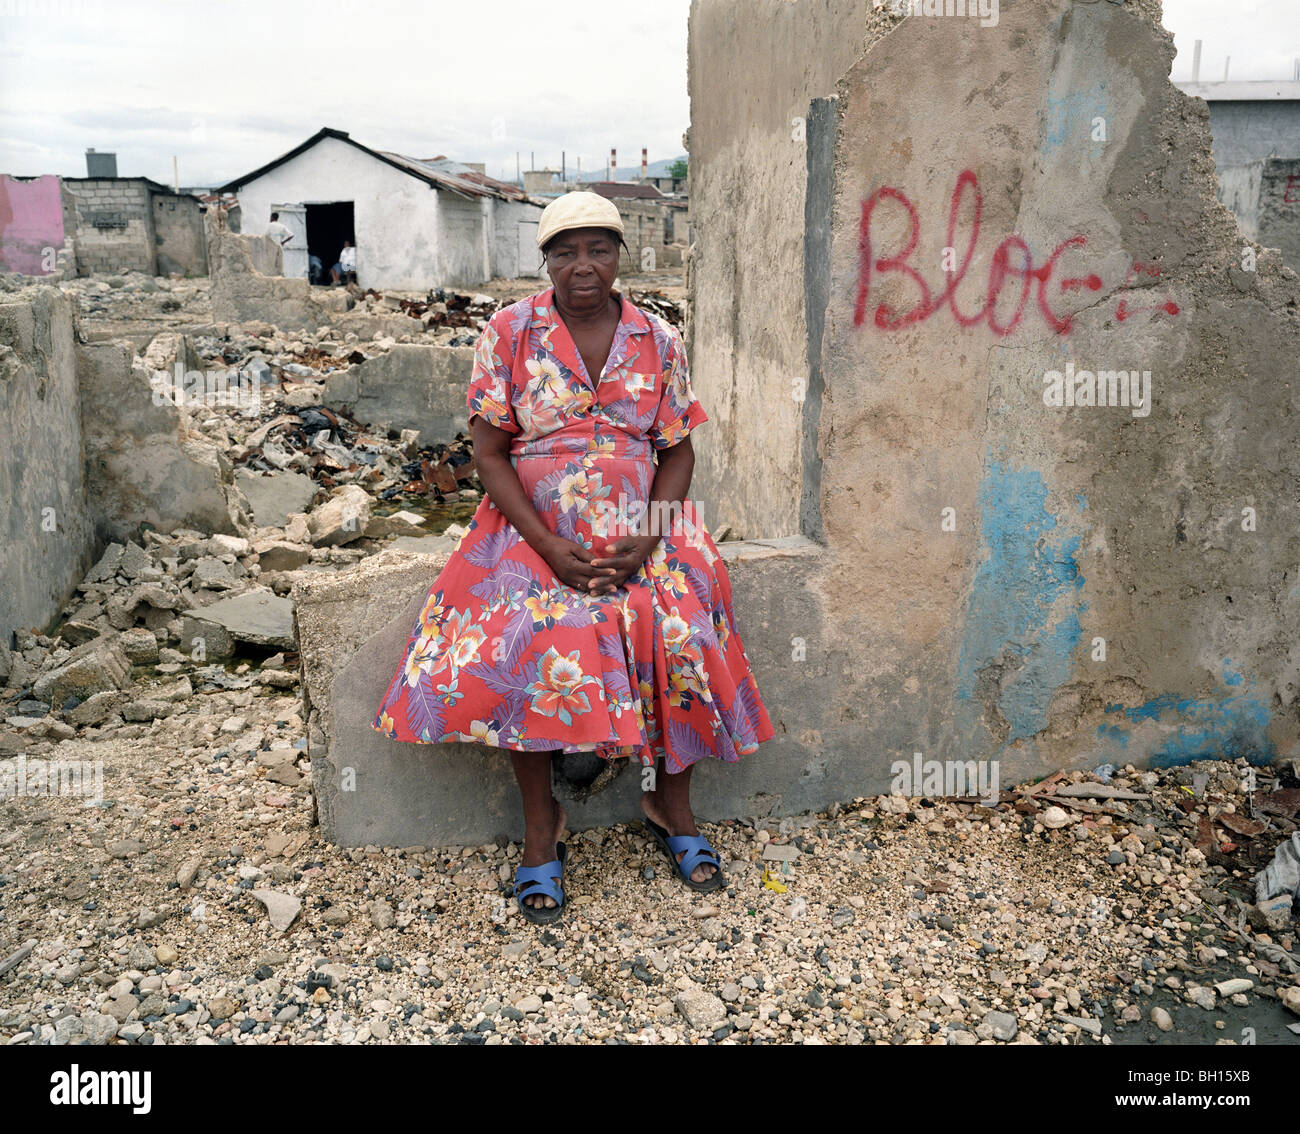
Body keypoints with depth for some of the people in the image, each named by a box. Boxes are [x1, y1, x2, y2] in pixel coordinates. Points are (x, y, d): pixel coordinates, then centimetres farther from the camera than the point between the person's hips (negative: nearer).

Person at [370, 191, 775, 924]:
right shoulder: (510, 332, 1)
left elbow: (678, 453, 6)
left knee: (681, 632, -24)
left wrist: (644, 543, -11)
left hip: (643, 529, 1)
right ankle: (541, 829, -11)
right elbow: (490, 452, -2)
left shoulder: (660, 341, 5)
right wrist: (549, 546, -14)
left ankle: (673, 807, -1)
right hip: (535, 528, -1)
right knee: (523, 640, -28)